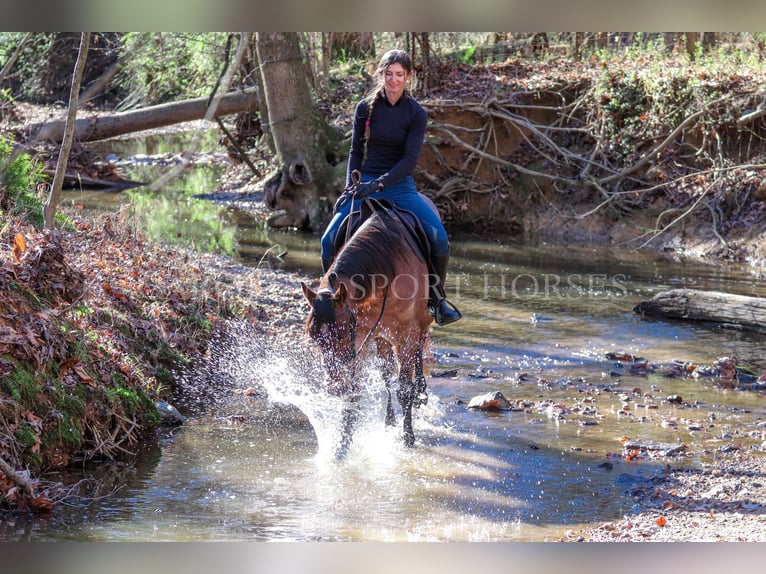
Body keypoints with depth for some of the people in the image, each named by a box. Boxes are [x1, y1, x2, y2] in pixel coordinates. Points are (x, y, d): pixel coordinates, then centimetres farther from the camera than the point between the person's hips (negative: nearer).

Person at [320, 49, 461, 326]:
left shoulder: (416, 114, -4)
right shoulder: (365, 108, 2)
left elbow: (410, 159, -12)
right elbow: (356, 151, 9)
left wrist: (379, 184, -23)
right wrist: (351, 186, -4)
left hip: (399, 186, -2)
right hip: (365, 186, 2)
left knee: (439, 239, -22)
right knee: (329, 240, -16)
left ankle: (436, 297, 1)